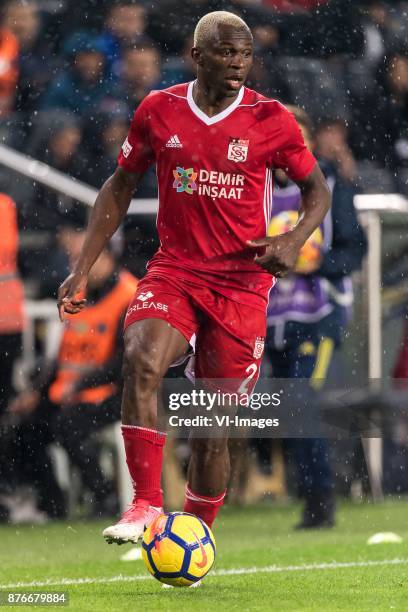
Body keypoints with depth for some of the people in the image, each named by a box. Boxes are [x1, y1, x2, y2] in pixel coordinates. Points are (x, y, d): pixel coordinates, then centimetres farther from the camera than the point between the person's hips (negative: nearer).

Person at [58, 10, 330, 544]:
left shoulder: (272, 121, -4)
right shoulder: (158, 111, 0)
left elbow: (317, 189, 8)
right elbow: (120, 187, 12)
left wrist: (295, 240, -13)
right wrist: (81, 271, 7)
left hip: (242, 283, -1)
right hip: (173, 270, 1)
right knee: (141, 363, -28)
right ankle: (146, 506, -25)